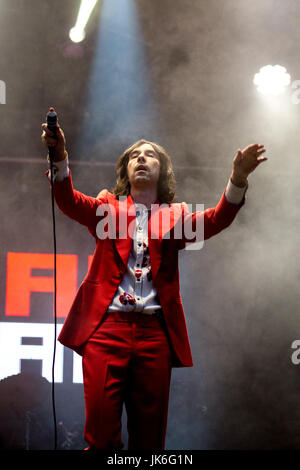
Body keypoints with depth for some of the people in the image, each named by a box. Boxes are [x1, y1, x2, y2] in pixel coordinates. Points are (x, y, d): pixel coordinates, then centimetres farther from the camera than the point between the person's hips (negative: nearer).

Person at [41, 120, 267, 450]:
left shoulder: (175, 215, 16)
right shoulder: (108, 208, 16)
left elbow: (215, 219, -2)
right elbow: (69, 202, -3)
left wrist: (238, 178, -21)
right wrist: (60, 159, -23)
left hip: (155, 332, 1)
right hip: (107, 326, -1)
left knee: (150, 435, 2)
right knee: (100, 433, -9)